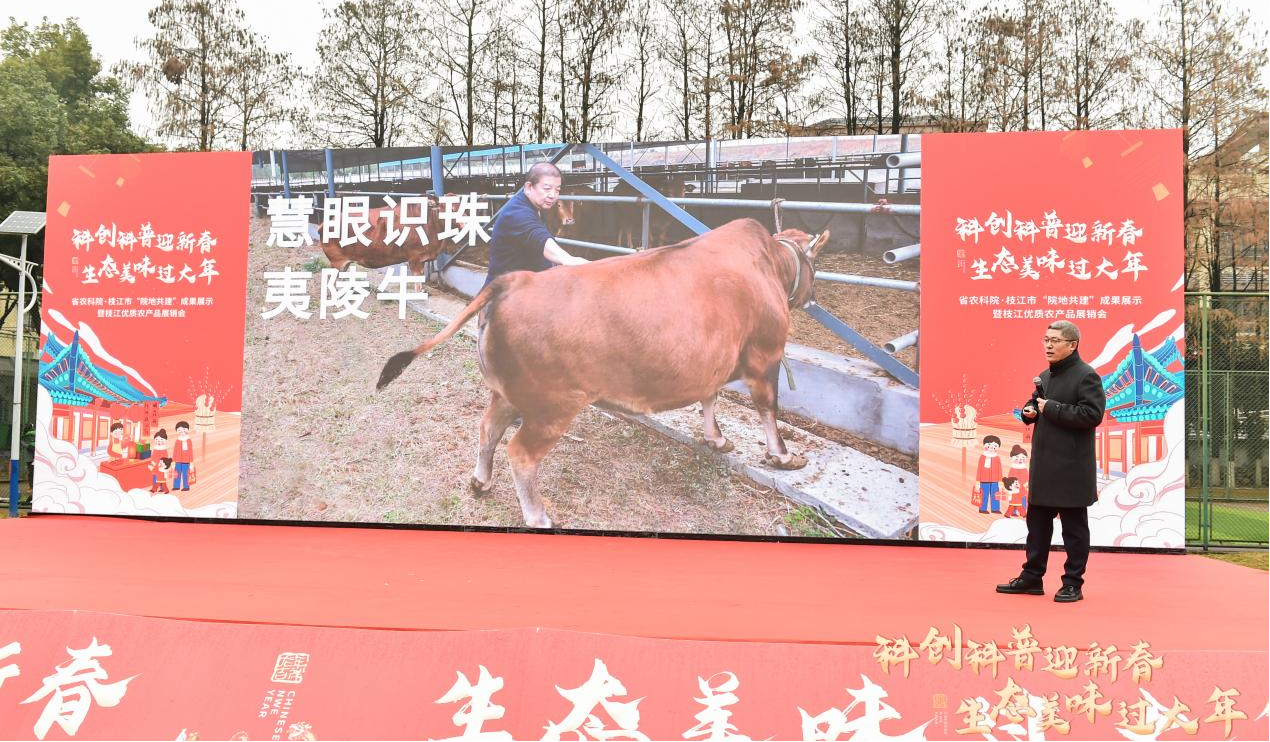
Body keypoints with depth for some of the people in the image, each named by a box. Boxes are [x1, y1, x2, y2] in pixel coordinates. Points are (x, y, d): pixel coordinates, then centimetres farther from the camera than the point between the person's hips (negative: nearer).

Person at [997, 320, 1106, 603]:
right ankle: (1031, 577, 23)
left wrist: (1051, 408, -19)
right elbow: (1035, 403, 28)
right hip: (1043, 464, 8)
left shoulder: (1087, 376, -11)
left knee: (1074, 527, 3)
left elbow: (1092, 414, -21)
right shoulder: (1045, 376, 15)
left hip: (1072, 467, -8)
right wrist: (1030, 411, 4)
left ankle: (1073, 584, 12)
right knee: (1037, 522, 14)